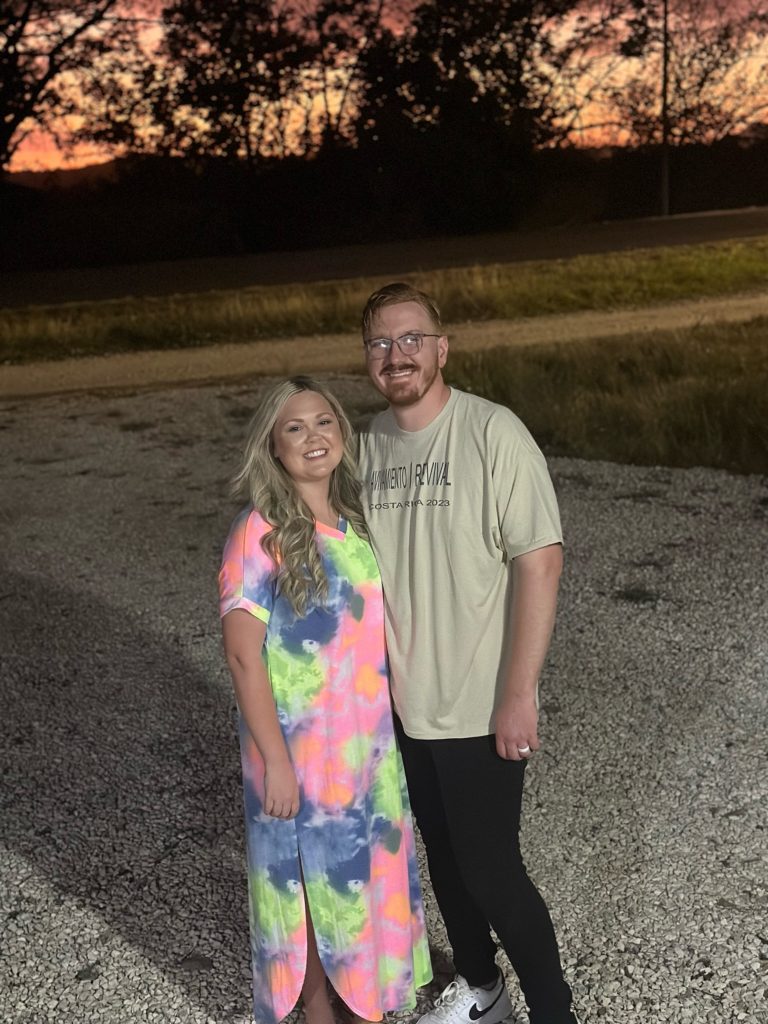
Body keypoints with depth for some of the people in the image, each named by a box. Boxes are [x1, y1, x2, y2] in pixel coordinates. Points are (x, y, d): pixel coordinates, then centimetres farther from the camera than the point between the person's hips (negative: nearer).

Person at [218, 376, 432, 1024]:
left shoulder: (358, 522, 2)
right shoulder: (260, 535, -17)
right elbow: (243, 653, -18)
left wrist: (390, 726, 10)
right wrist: (275, 759, -18)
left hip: (370, 744, 6)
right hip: (301, 749, -6)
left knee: (368, 868, 19)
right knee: (310, 878, 11)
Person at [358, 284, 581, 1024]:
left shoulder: (492, 433, -16)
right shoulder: (370, 442, 2)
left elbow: (540, 562, -18)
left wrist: (519, 693, -20)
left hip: (480, 706, -6)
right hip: (405, 702, 6)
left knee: (489, 867, 3)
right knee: (443, 855, 20)